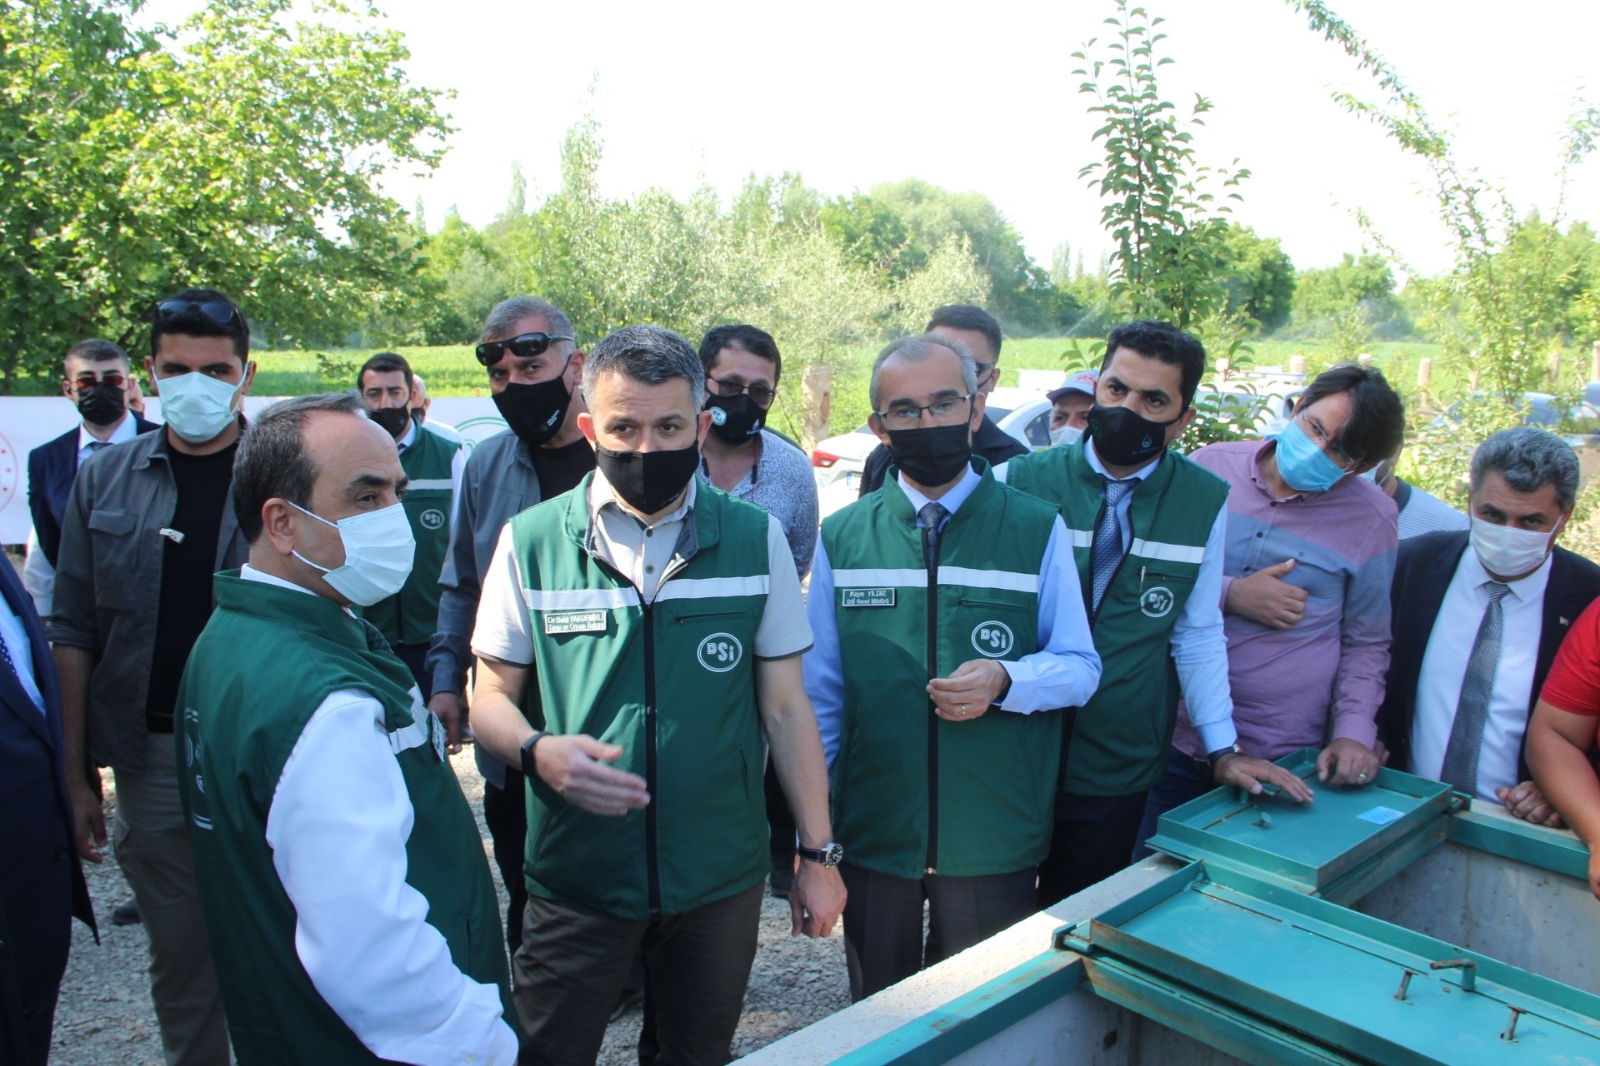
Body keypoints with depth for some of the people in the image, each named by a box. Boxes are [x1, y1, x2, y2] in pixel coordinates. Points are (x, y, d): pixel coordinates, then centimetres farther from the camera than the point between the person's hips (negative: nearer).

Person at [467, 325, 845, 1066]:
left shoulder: (756, 540, -2)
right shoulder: (531, 540, -5)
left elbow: (785, 707, 1)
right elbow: (491, 696, 1)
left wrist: (818, 853, 1)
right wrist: (539, 750, -21)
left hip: (720, 877, 1)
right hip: (575, 875, -1)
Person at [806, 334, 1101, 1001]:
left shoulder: (1038, 531, -3)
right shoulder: (841, 538, 1)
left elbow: (1080, 667, 0)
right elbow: (820, 690, 5)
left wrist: (1003, 681, -21)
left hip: (995, 839, -1)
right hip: (873, 833, 1)